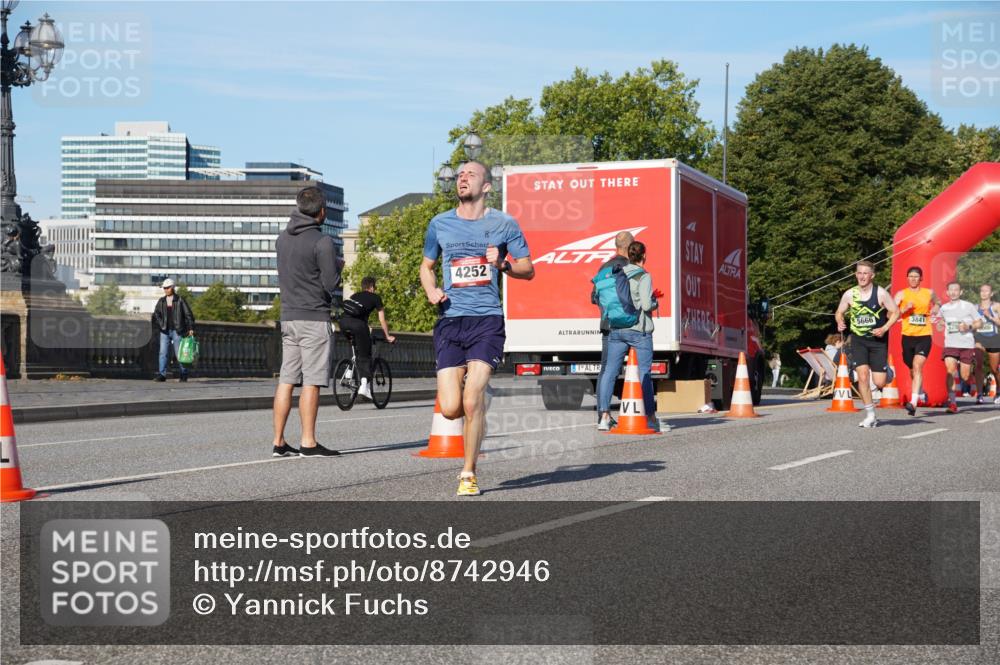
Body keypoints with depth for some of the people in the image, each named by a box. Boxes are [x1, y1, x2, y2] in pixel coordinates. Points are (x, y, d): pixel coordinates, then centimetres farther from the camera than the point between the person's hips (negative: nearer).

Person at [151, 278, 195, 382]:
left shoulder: (180, 301, 0)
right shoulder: (161, 301, 10)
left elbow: (188, 314, -1)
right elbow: (156, 315, 10)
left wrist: (191, 328, -7)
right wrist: (160, 326, -4)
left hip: (177, 331, -3)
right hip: (165, 331, 3)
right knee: (163, 353, -6)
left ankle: (184, 374, 13)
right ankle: (162, 374, -9)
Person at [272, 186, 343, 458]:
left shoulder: (282, 238, 10)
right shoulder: (322, 242, -12)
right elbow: (330, 283, -13)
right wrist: (337, 266, 9)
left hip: (288, 317, 7)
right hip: (314, 318, -7)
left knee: (286, 380, 7)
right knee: (311, 382, -5)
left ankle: (279, 442, 8)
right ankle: (308, 442, -5)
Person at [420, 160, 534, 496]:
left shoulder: (503, 223, 4)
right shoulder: (440, 224, 10)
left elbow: (528, 269, 9)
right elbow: (427, 266, 23)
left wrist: (503, 265, -12)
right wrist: (431, 290, 2)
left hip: (487, 320, -2)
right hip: (450, 320, 2)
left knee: (472, 402, -14)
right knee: (450, 409, -7)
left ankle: (469, 474, 3)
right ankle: (480, 395, 30)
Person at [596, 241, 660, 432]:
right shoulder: (643, 277, -8)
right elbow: (646, 305, -14)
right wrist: (655, 303, 7)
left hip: (616, 328, 5)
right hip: (639, 330, -4)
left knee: (609, 372, 4)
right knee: (645, 374, 4)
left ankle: (604, 416, -3)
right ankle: (650, 417, 10)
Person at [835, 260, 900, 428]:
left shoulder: (881, 293, -8)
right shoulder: (849, 294, -1)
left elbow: (895, 312, -2)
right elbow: (839, 312, 12)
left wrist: (884, 328, -15)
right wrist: (840, 323, -10)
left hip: (878, 340, -1)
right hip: (858, 340, 1)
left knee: (879, 383, -5)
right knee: (863, 375, -17)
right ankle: (870, 416, -6)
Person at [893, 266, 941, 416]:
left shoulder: (929, 293, 7)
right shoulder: (901, 294, 3)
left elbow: (938, 303, 30)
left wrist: (934, 311, 11)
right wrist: (905, 309, -17)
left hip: (924, 336, -2)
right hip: (907, 336, 2)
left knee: (917, 366, -19)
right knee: (912, 369, 13)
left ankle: (913, 402, -27)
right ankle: (918, 393, 38)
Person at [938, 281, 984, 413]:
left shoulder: (968, 306, 1)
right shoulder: (944, 308, 10)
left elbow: (980, 323, 4)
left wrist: (968, 327, -14)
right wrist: (940, 325, 3)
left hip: (967, 344, -1)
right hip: (950, 345, 1)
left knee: (965, 377, 1)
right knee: (950, 371, -18)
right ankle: (952, 402, -18)